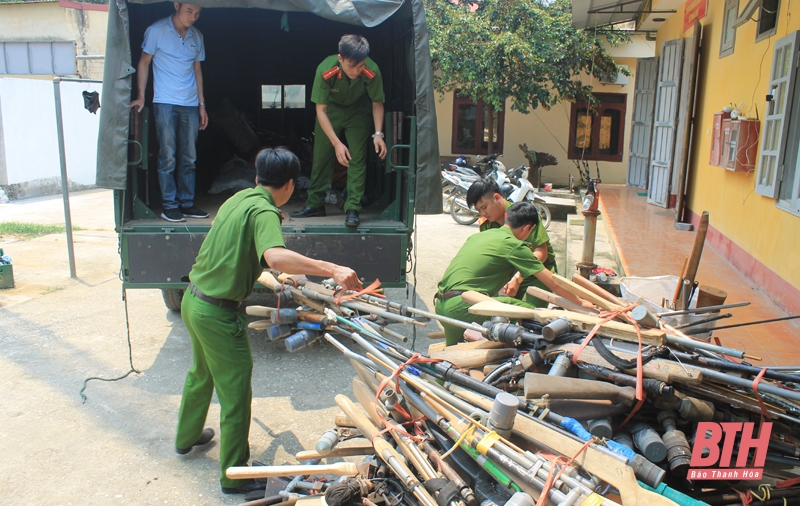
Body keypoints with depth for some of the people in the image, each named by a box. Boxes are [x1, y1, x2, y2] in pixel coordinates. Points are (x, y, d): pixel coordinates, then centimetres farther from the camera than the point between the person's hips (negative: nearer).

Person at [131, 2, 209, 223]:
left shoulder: (197, 36, 12)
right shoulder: (157, 30, -1)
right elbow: (144, 62, 3)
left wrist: (202, 105, 14)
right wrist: (141, 95, -5)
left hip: (190, 105, 4)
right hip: (165, 103, -4)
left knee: (189, 157, 5)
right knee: (168, 157, -5)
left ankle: (187, 203, 13)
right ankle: (169, 205, 1)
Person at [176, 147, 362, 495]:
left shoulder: (239, 198, 7)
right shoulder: (264, 211, -20)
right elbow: (275, 257, -41)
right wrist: (331, 269, -44)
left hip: (193, 300, 9)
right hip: (218, 313, -9)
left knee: (201, 374, 31)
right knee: (235, 394, 5)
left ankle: (187, 437, 52)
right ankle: (235, 477, 20)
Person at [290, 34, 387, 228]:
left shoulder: (372, 72, -32)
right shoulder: (325, 71, -34)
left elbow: (377, 103, -13)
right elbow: (321, 110, -25)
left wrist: (378, 134, -25)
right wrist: (337, 143, -31)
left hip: (358, 112, 0)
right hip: (331, 110, 1)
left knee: (357, 159, -12)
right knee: (321, 156, 2)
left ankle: (353, 208, -7)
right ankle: (315, 204, 15)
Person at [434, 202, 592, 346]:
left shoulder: (478, 235, 19)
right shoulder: (514, 245, -4)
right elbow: (554, 284, 2)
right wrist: (580, 302, 17)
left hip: (441, 305, 9)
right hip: (462, 306, -9)